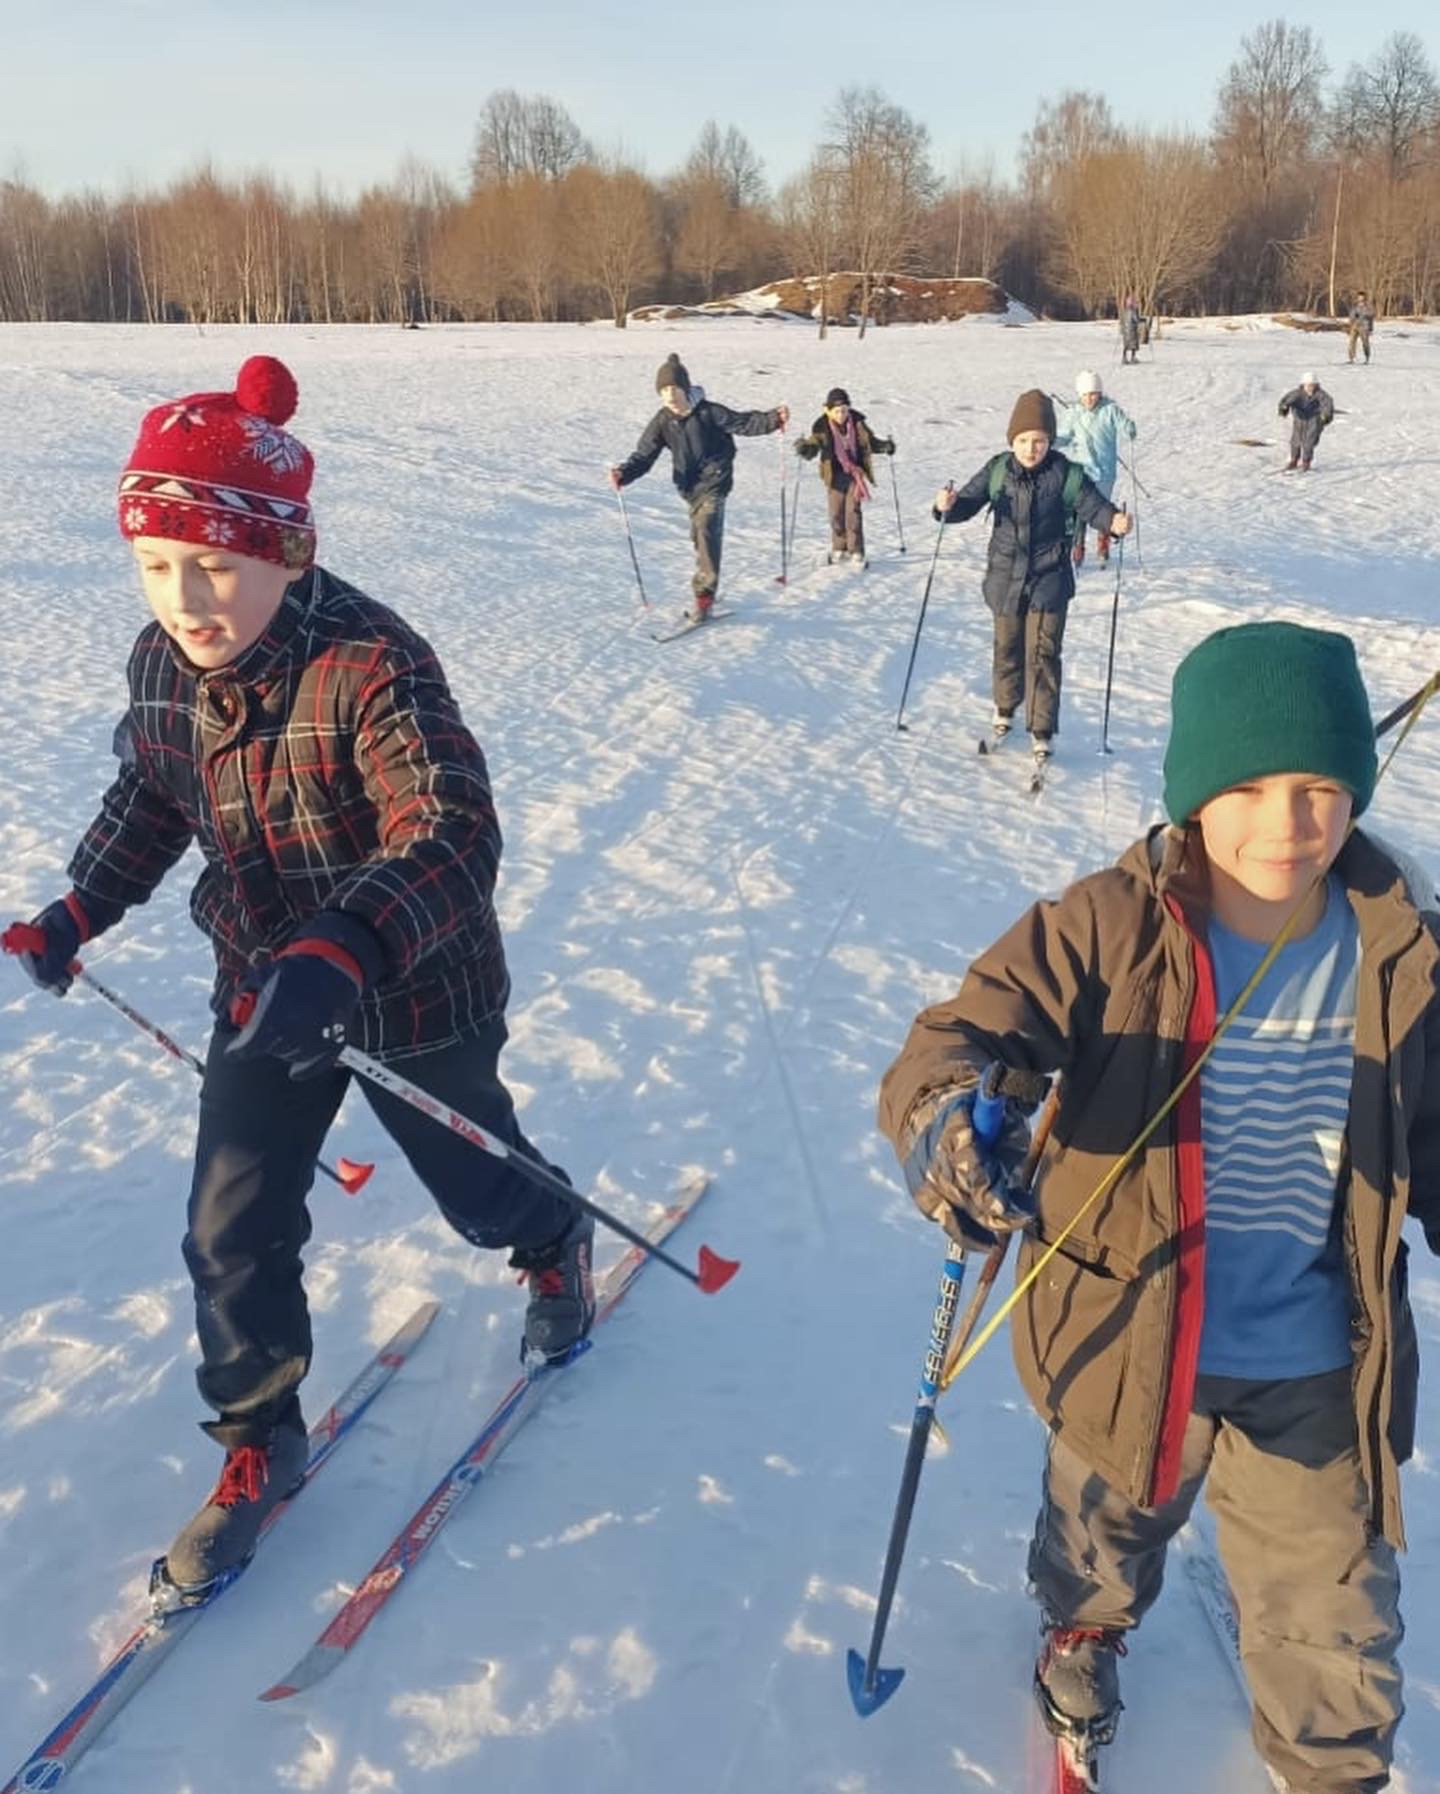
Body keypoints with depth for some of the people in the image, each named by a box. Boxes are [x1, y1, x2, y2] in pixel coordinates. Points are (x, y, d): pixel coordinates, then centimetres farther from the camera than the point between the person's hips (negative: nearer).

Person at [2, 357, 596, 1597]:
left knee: (474, 1182, 20)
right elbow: (149, 797, 10)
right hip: (261, 994, 5)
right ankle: (259, 1441, 30)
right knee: (233, 1229, 7)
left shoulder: (374, 668, -31)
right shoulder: (163, 663, -9)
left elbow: (453, 839, -41)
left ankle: (556, 1245, 57)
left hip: (415, 999, -5)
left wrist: (342, 956, -55)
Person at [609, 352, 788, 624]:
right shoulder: (662, 421, -1)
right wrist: (625, 473, -19)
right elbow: (644, 455, -1)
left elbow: (743, 423, -9)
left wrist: (773, 419, -25)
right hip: (690, 486, 5)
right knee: (701, 536, 14)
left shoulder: (708, 412, -12)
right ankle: (706, 591, 29)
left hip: (714, 482, -5)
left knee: (706, 531, -21)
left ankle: (704, 595, -21)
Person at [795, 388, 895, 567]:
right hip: (835, 474, 1)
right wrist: (805, 448, -32)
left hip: (855, 473, -1)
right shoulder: (822, 427, -9)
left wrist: (884, 446, -11)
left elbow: (870, 441, 7)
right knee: (836, 512, 8)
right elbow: (814, 444, -9)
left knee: (853, 511, -5)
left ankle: (856, 551, 1)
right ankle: (840, 548, 25)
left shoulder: (857, 423, -5)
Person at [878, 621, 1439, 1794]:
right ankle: (1085, 1631, 66)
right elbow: (963, 1034, -32)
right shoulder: (1107, 929, -22)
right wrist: (946, 1113, -53)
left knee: (1332, 1619, 21)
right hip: (1132, 1343, -1)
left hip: (1318, 1374, 1)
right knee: (1105, 1539, 30)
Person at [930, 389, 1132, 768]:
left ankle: (1041, 730, 3)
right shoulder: (997, 471, -2)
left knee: (1042, 654, -5)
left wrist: (1114, 521, -29)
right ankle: (1004, 709, 42)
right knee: (1007, 648, 18)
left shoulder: (1065, 475, -8)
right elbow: (969, 502, -3)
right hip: (1005, 577, 3)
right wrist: (948, 506, -26)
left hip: (1049, 579, -3)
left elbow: (1092, 503, -8)